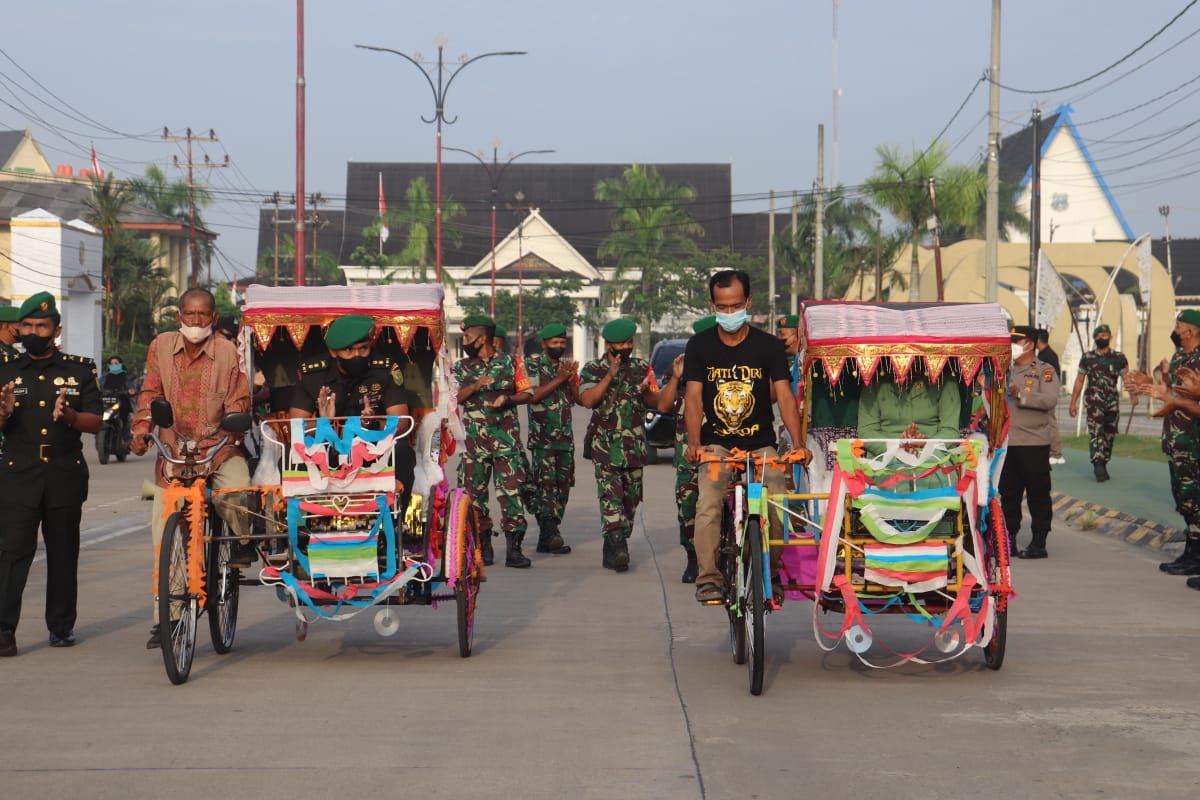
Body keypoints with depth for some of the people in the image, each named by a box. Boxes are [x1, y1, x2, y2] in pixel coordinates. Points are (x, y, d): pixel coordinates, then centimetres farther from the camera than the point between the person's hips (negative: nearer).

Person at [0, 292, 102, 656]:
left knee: (63, 553, 7)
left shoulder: (79, 370, 7)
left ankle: (61, 626, 17)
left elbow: (95, 423, 4)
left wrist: (70, 415, -17)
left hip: (66, 475, 1)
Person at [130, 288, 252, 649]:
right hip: (173, 447, 2)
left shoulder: (227, 352, -2)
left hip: (218, 445, -2)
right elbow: (150, 393, 8)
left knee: (237, 490, -33)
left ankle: (241, 539, 5)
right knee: (163, 532, -2)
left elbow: (238, 401, -3)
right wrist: (141, 430, -8)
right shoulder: (161, 347, 6)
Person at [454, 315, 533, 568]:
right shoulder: (462, 368, 9)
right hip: (474, 439, 2)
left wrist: (507, 399, -11)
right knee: (475, 490, 2)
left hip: (507, 437, -2)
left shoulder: (510, 364, 4)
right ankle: (483, 545, 13)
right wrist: (475, 386, -14)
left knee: (511, 490, -7)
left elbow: (527, 394, 7)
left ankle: (513, 548, -6)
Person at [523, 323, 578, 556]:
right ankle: (551, 535, -23)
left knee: (563, 485, 4)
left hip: (566, 435, 6)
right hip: (542, 437, -6)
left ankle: (546, 537, 9)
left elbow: (577, 398, 12)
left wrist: (572, 379, -7)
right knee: (545, 482, -15)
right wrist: (559, 379, -15)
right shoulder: (532, 364, -1)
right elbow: (533, 395, -14)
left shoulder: (567, 364, 15)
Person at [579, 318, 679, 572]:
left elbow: (662, 405, 5)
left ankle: (612, 551, 17)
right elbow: (587, 400, -13)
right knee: (611, 497, -17)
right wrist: (610, 377, -18)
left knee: (630, 501, 6)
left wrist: (674, 377, -7)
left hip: (635, 447, 3)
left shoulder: (642, 368, 11)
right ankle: (618, 547, -26)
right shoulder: (593, 369, 5)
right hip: (605, 446, -3)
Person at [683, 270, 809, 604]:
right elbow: (693, 398, -4)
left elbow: (784, 396, -7)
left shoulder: (769, 346, -1)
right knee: (707, 506, -22)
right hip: (717, 445, 0)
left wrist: (798, 444, -21)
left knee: (778, 506, -18)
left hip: (761, 445, 0)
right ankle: (708, 577, -13)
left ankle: (771, 574, 0)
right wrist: (694, 443, -20)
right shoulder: (700, 346, 2)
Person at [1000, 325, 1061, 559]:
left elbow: (1050, 399, -17)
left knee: (1038, 493, -1)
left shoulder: (1044, 371, -2)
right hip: (1006, 442, 6)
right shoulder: (1007, 371, 18)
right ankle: (1009, 538, 16)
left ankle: (1039, 542, 4)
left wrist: (1020, 394, -23)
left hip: (1034, 443, -6)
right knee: (1008, 493, 9)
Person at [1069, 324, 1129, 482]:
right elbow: (1079, 380, 11)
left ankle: (1102, 466, 22)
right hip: (1094, 401, -2)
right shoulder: (1087, 357, 7)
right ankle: (1099, 466, -25)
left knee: (1109, 435, 8)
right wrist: (1073, 402, 8)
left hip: (1112, 402, 2)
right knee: (1095, 432, -17)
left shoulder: (1119, 358, 6)